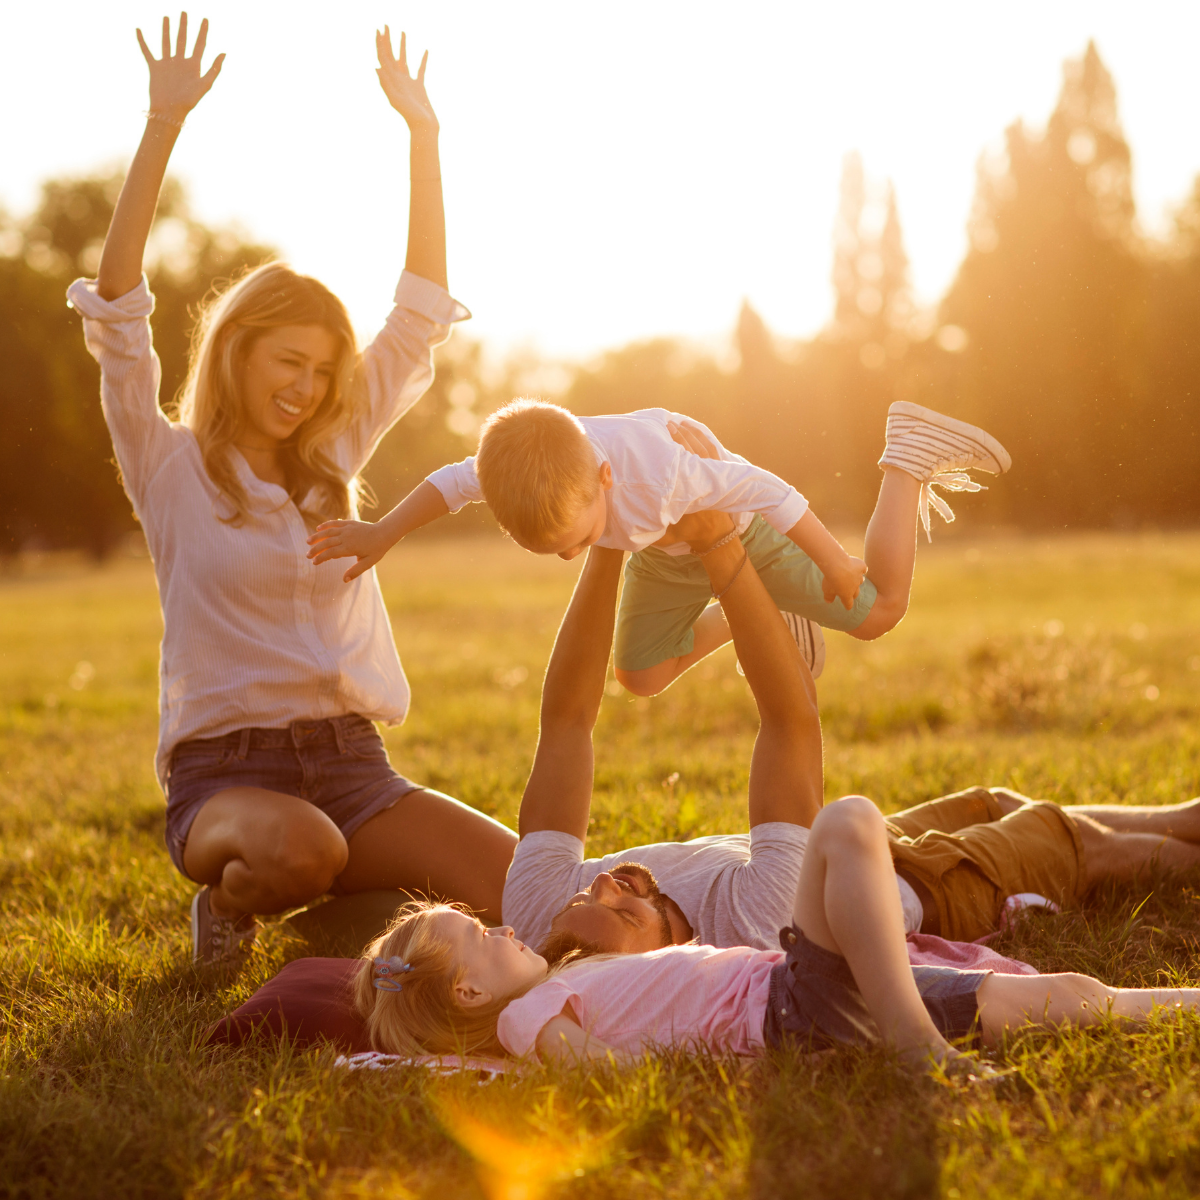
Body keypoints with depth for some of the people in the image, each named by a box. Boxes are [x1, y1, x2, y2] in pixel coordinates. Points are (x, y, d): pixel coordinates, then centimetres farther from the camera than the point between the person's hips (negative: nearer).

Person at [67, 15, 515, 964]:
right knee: (297, 850, -40)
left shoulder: (335, 459, 15)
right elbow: (118, 307, -10)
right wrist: (163, 128, -17)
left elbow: (422, 309, 12)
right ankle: (227, 904, -2)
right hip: (223, 774, -4)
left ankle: (349, 906, 12)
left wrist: (423, 134, 6)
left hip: (351, 768, 5)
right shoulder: (168, 468, 3)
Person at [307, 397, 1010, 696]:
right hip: (669, 552, 6)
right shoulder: (535, 472, -33)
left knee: (879, 609, -2)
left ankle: (911, 450, 14)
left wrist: (832, 560, -28)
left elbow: (763, 488, -37)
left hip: (741, 526, -6)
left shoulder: (658, 475, -49)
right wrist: (381, 535, -14)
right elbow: (453, 482, -12)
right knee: (641, 676, 14)